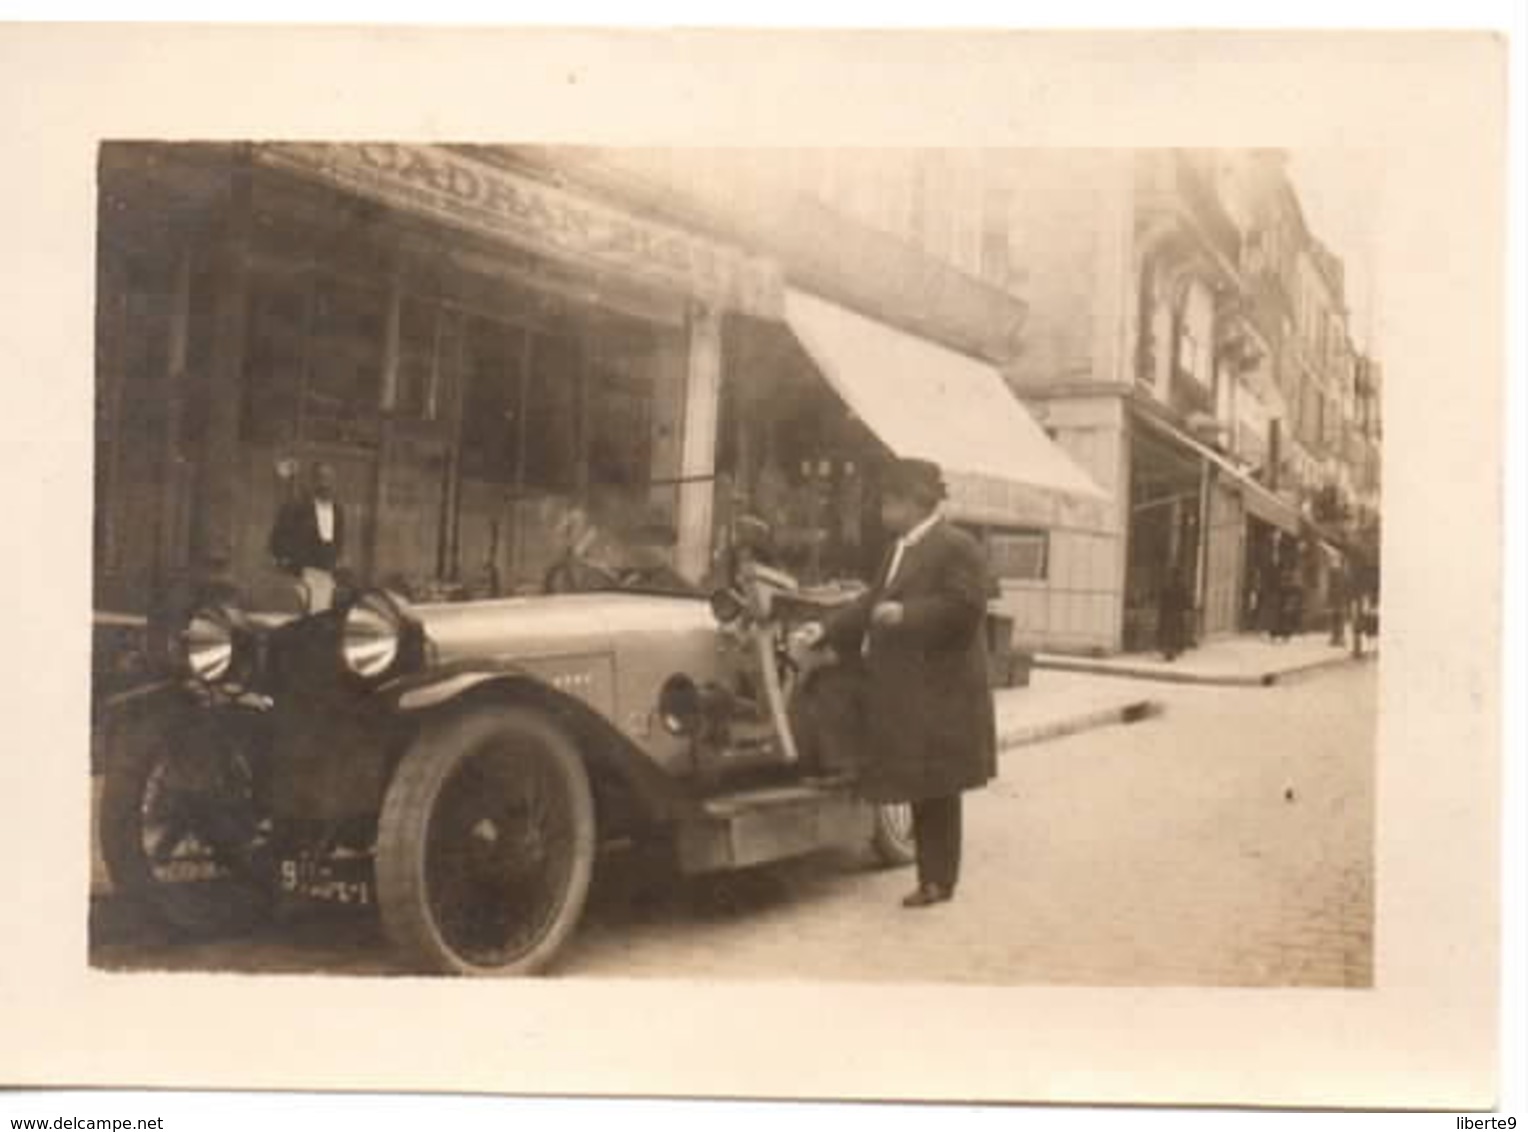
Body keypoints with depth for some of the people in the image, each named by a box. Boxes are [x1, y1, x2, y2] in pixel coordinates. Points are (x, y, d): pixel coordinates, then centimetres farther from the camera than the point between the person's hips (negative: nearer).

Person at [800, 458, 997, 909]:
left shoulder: (957, 547, -10)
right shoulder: (899, 550, 17)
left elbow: (964, 609, -19)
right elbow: (872, 602, 17)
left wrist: (905, 613, -23)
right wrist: (827, 628, 6)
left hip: (939, 696, -8)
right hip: (903, 691, 9)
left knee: (937, 790, -1)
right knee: (918, 788, 12)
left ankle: (938, 878, 8)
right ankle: (932, 873, 20)